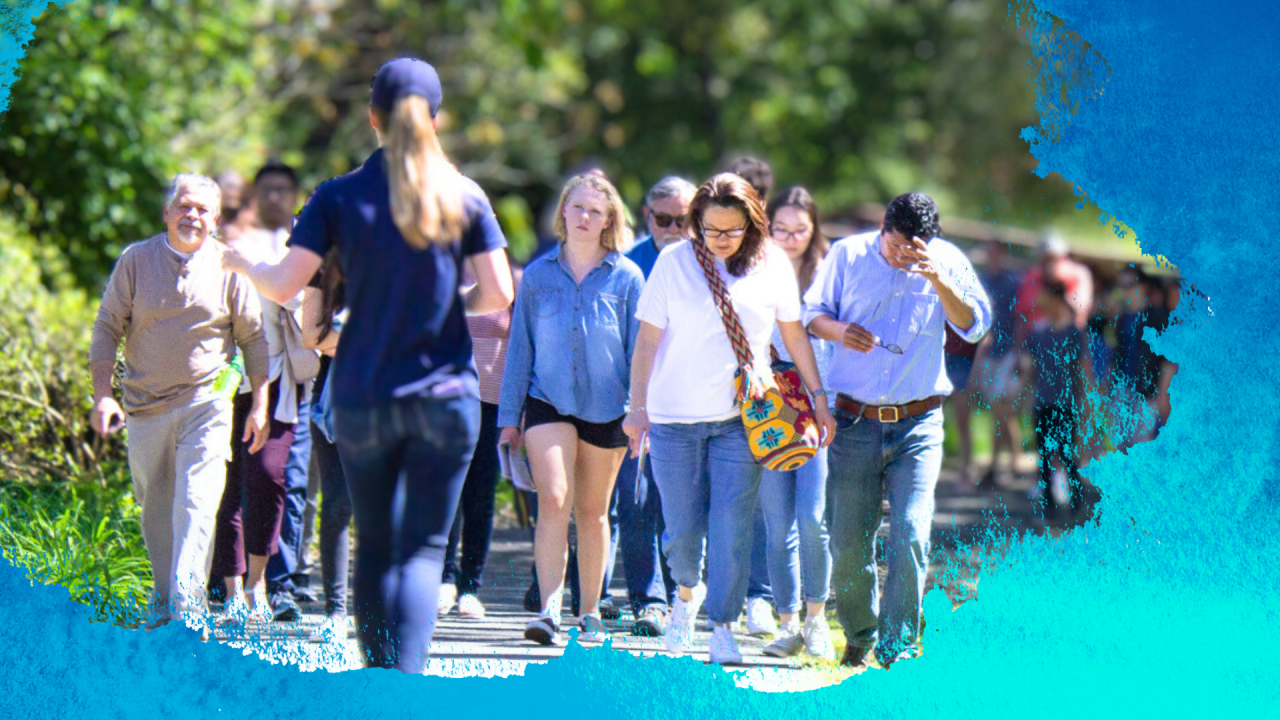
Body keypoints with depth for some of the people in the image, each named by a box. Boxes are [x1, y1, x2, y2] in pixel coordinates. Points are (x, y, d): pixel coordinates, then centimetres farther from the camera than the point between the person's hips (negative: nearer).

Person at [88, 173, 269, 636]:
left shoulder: (228, 267, 1)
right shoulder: (136, 260, 2)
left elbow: (253, 337, 9)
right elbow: (107, 328, 4)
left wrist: (260, 405, 5)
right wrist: (102, 395, -4)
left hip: (206, 402, -2)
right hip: (145, 405, 2)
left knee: (197, 500, -16)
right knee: (155, 509, 9)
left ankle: (187, 597, -22)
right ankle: (163, 598, 24)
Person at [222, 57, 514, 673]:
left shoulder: (341, 196, -3)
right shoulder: (464, 197, -1)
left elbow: (283, 286, -6)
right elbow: (498, 294, -4)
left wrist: (240, 263, 14)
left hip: (362, 397, 1)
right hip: (446, 395, 0)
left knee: (375, 546, 15)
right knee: (423, 549, -2)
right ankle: (406, 681, -20)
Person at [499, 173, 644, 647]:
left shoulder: (626, 278, 0)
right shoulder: (538, 275, 2)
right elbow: (519, 348, 7)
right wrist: (509, 417, 6)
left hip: (606, 408, 0)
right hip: (548, 403, 0)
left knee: (592, 513, 11)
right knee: (553, 501, -16)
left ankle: (590, 613, 22)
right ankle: (549, 610, -21)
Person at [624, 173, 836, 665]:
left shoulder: (772, 266, 1)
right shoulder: (674, 262, -1)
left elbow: (794, 335, 12)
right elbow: (648, 339, 3)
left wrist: (818, 397, 11)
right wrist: (638, 406, 0)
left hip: (742, 417, 0)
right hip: (675, 416, 0)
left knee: (733, 527, -7)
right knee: (682, 526, 4)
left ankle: (723, 627, 3)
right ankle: (687, 592, 35)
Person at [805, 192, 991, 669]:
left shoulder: (947, 261, 1)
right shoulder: (848, 255, 2)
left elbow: (974, 327, -8)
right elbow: (812, 312, 10)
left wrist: (937, 280, -23)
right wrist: (838, 330, -13)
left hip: (918, 423, -1)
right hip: (855, 420, 1)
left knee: (910, 533, -14)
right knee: (848, 541, 2)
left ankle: (897, 648, -7)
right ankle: (858, 636, 25)